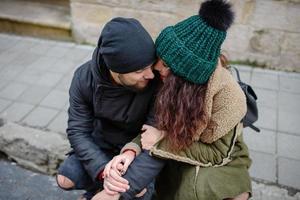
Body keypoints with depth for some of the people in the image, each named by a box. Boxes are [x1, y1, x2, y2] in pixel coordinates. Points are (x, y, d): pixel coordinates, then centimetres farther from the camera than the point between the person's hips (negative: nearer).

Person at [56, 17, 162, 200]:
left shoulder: (157, 81, -33)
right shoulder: (84, 77, -23)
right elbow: (78, 131, -21)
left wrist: (132, 152, -49)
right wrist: (104, 170, -36)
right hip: (103, 141, 2)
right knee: (66, 179, -10)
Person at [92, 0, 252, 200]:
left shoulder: (227, 96, -30)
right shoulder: (171, 83, -19)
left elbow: (217, 153, -21)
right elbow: (155, 122, -9)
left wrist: (161, 141, -26)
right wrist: (132, 149, -28)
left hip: (221, 162, -3)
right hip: (178, 161, 4)